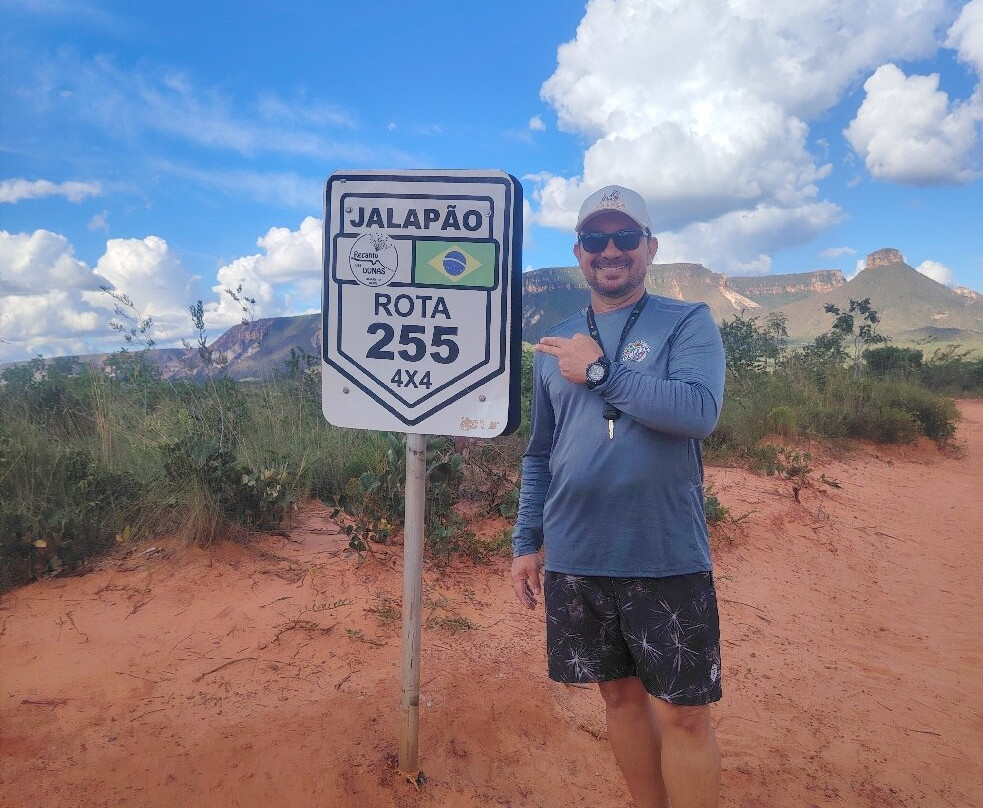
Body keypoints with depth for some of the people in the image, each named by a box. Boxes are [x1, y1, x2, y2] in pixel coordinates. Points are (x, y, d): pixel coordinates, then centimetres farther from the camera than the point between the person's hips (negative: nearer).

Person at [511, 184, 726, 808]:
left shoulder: (688, 324, -2)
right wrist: (527, 541, 10)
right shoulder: (556, 345, 10)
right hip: (575, 558, 4)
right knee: (620, 694, 16)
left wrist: (600, 371, -16)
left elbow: (700, 412, -21)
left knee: (684, 713, 4)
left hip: (668, 558, -4)